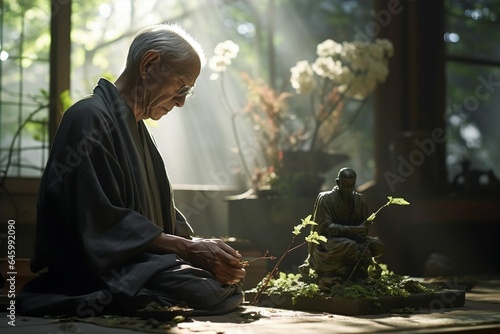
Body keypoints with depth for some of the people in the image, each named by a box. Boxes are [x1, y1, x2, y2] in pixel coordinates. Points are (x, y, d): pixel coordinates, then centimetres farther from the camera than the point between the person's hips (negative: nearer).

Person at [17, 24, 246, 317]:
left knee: (229, 278, -11)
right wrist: (189, 249, -20)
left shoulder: (135, 126, 20)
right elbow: (105, 224, -19)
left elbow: (164, 216, 18)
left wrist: (200, 246, 0)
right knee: (202, 289, -30)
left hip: (140, 263, 10)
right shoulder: (91, 118, -11)